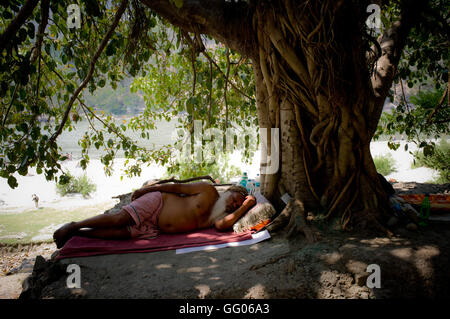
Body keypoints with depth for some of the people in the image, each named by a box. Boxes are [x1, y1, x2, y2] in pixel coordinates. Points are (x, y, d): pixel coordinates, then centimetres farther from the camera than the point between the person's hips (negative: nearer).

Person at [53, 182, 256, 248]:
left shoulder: (220, 217, 4)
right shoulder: (208, 191, -5)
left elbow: (224, 225, -21)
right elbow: (178, 188, -4)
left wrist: (245, 207, -17)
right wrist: (146, 189, -2)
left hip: (154, 229, 3)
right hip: (157, 202, -3)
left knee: (123, 233, -15)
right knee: (120, 219, -18)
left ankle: (77, 233, -4)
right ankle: (74, 226, -1)